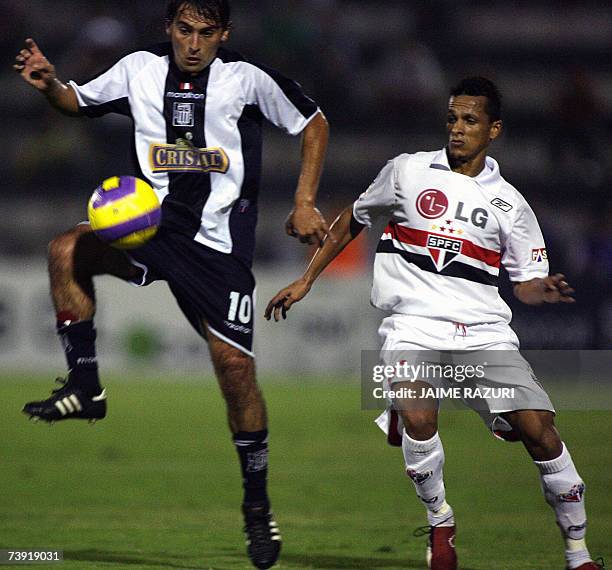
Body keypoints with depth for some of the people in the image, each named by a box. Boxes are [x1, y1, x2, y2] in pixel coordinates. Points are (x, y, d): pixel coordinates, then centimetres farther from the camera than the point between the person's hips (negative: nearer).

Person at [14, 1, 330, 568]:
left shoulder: (247, 79, -6)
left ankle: (257, 505, 8)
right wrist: (49, 83, -6)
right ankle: (84, 386, -14)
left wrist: (304, 204, 0)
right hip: (150, 226, 3)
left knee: (234, 365, -8)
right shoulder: (140, 69, 2)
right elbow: (79, 101, 17)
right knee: (67, 250, -26)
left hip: (219, 241, -3)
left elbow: (313, 123, 6)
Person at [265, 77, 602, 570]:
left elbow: (526, 283, 13)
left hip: (485, 331, 1)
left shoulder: (508, 203, 11)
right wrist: (305, 281, 19)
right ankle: (440, 522, -4)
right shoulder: (407, 172, 9)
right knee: (417, 418, -30)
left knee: (538, 428, -15)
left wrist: (545, 289, -11)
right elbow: (353, 221, 21)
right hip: (413, 326, -1)